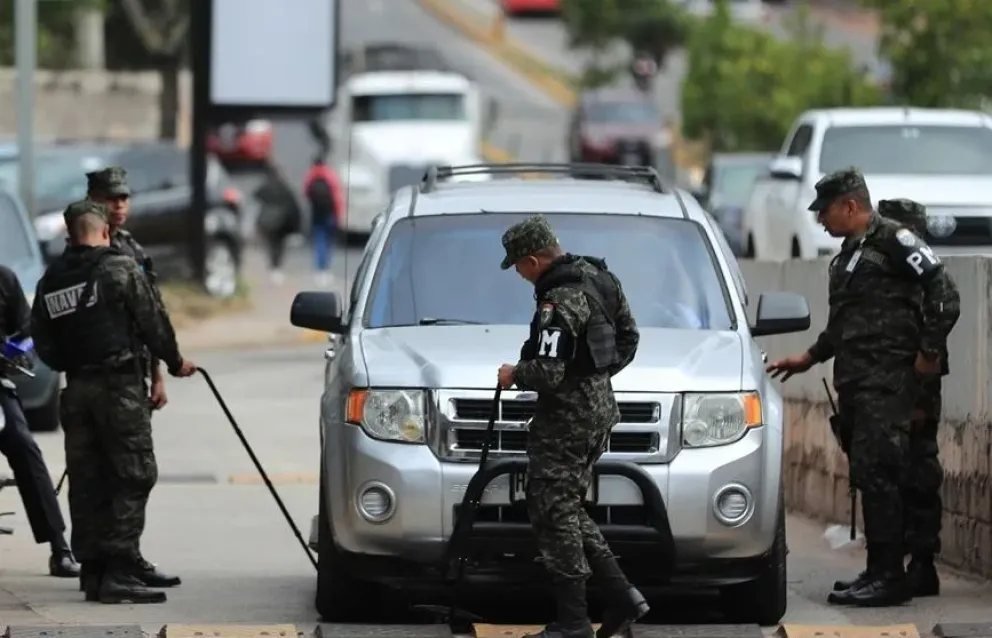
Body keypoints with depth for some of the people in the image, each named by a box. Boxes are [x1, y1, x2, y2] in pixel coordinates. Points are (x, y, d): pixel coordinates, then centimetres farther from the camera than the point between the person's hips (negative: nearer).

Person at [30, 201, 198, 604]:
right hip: (119, 385, -5)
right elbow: (152, 322, -5)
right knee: (133, 477, -4)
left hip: (76, 389, 6)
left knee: (86, 481, 9)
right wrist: (174, 362, 10)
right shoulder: (120, 269, -7)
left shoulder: (50, 282, 8)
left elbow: (44, 345, 7)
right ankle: (120, 574, -12)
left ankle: (93, 571, 10)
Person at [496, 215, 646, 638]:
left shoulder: (560, 301, -21)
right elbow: (628, 336, 19)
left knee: (554, 513, -3)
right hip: (599, 408, 10)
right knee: (567, 511, 17)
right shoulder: (598, 278, 9)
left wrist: (514, 375, -8)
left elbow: (548, 372, -27)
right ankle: (621, 596, 12)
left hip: (567, 417, -10)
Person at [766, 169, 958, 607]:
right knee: (869, 476, 9)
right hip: (853, 381, 9)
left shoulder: (893, 240, -7)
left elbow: (940, 287, -14)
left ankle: (888, 576, -13)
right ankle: (879, 573, 13)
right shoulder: (848, 255, 23)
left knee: (877, 472, -13)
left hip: (887, 378, -9)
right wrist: (810, 357, 32)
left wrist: (930, 350, -13)